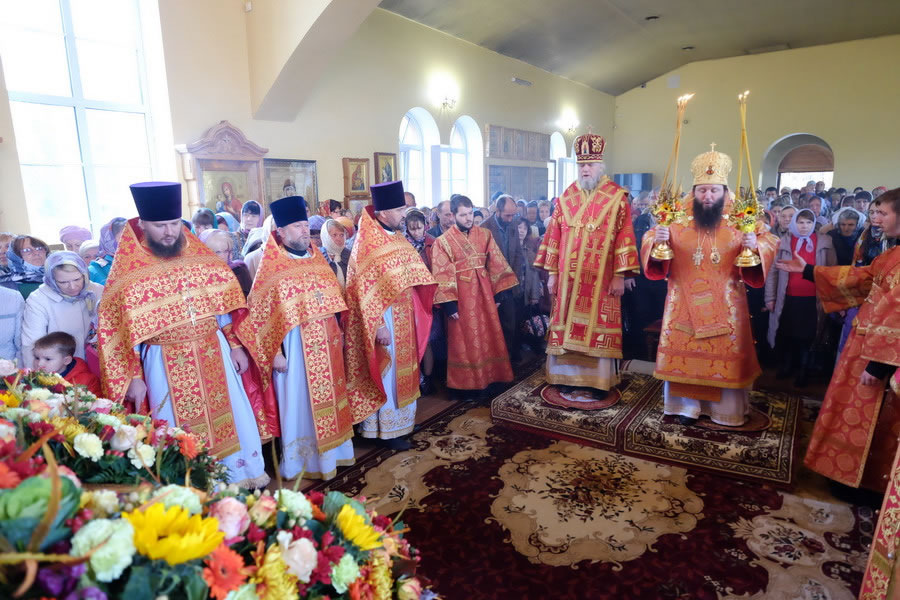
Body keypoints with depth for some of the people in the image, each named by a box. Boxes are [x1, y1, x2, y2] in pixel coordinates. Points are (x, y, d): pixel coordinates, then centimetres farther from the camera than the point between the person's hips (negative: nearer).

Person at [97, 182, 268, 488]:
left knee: (230, 414, 12)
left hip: (214, 353, 3)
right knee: (180, 430, 8)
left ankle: (241, 475, 32)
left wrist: (235, 346, 4)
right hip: (165, 363, -2)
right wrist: (133, 378, -7)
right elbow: (116, 330, -5)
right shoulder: (127, 273, -7)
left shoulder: (203, 258, 1)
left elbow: (228, 304, 6)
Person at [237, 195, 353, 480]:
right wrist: (275, 352, -15)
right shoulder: (271, 267, -10)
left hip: (325, 344, 6)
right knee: (300, 403, 6)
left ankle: (329, 450, 33)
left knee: (327, 398, 16)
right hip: (294, 346, -6)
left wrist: (337, 335, 12)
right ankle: (302, 460, 22)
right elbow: (261, 314, -12)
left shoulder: (317, 259, 9)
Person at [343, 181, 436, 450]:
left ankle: (401, 417, 34)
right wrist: (379, 325, -23)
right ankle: (387, 429, 17)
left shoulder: (396, 237, 8)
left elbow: (413, 274, 15)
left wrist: (416, 312, 11)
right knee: (387, 373, 3)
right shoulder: (366, 244, -17)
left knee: (402, 369, 18)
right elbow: (366, 289, -20)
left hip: (403, 316, 8)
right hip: (382, 317, -8)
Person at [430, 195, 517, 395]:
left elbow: (495, 264, 6)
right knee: (464, 340, 5)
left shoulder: (484, 235, 4)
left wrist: (497, 292, 2)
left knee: (488, 335, 11)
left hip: (483, 292, 4)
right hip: (461, 296, -4)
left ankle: (488, 376, 25)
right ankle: (465, 382, 17)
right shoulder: (443, 242, -7)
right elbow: (441, 276, -9)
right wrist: (449, 304, -14)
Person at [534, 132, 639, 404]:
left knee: (596, 329, 1)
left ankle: (595, 384, 11)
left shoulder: (616, 198, -1)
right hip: (569, 278, 4)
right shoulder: (566, 198, 9)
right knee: (568, 327, 7)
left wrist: (619, 276, -10)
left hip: (600, 279, -3)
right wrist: (552, 273, 5)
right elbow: (554, 236, 9)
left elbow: (624, 237, -5)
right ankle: (569, 380, 18)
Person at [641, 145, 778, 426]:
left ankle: (726, 408, 23)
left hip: (725, 305, 0)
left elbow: (769, 240, -1)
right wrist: (656, 240, -25)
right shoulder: (677, 220, -1)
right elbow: (650, 240, -1)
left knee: (726, 355, 7)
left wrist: (756, 246, -23)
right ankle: (687, 405, 21)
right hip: (684, 303, 0)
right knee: (684, 352, 6)